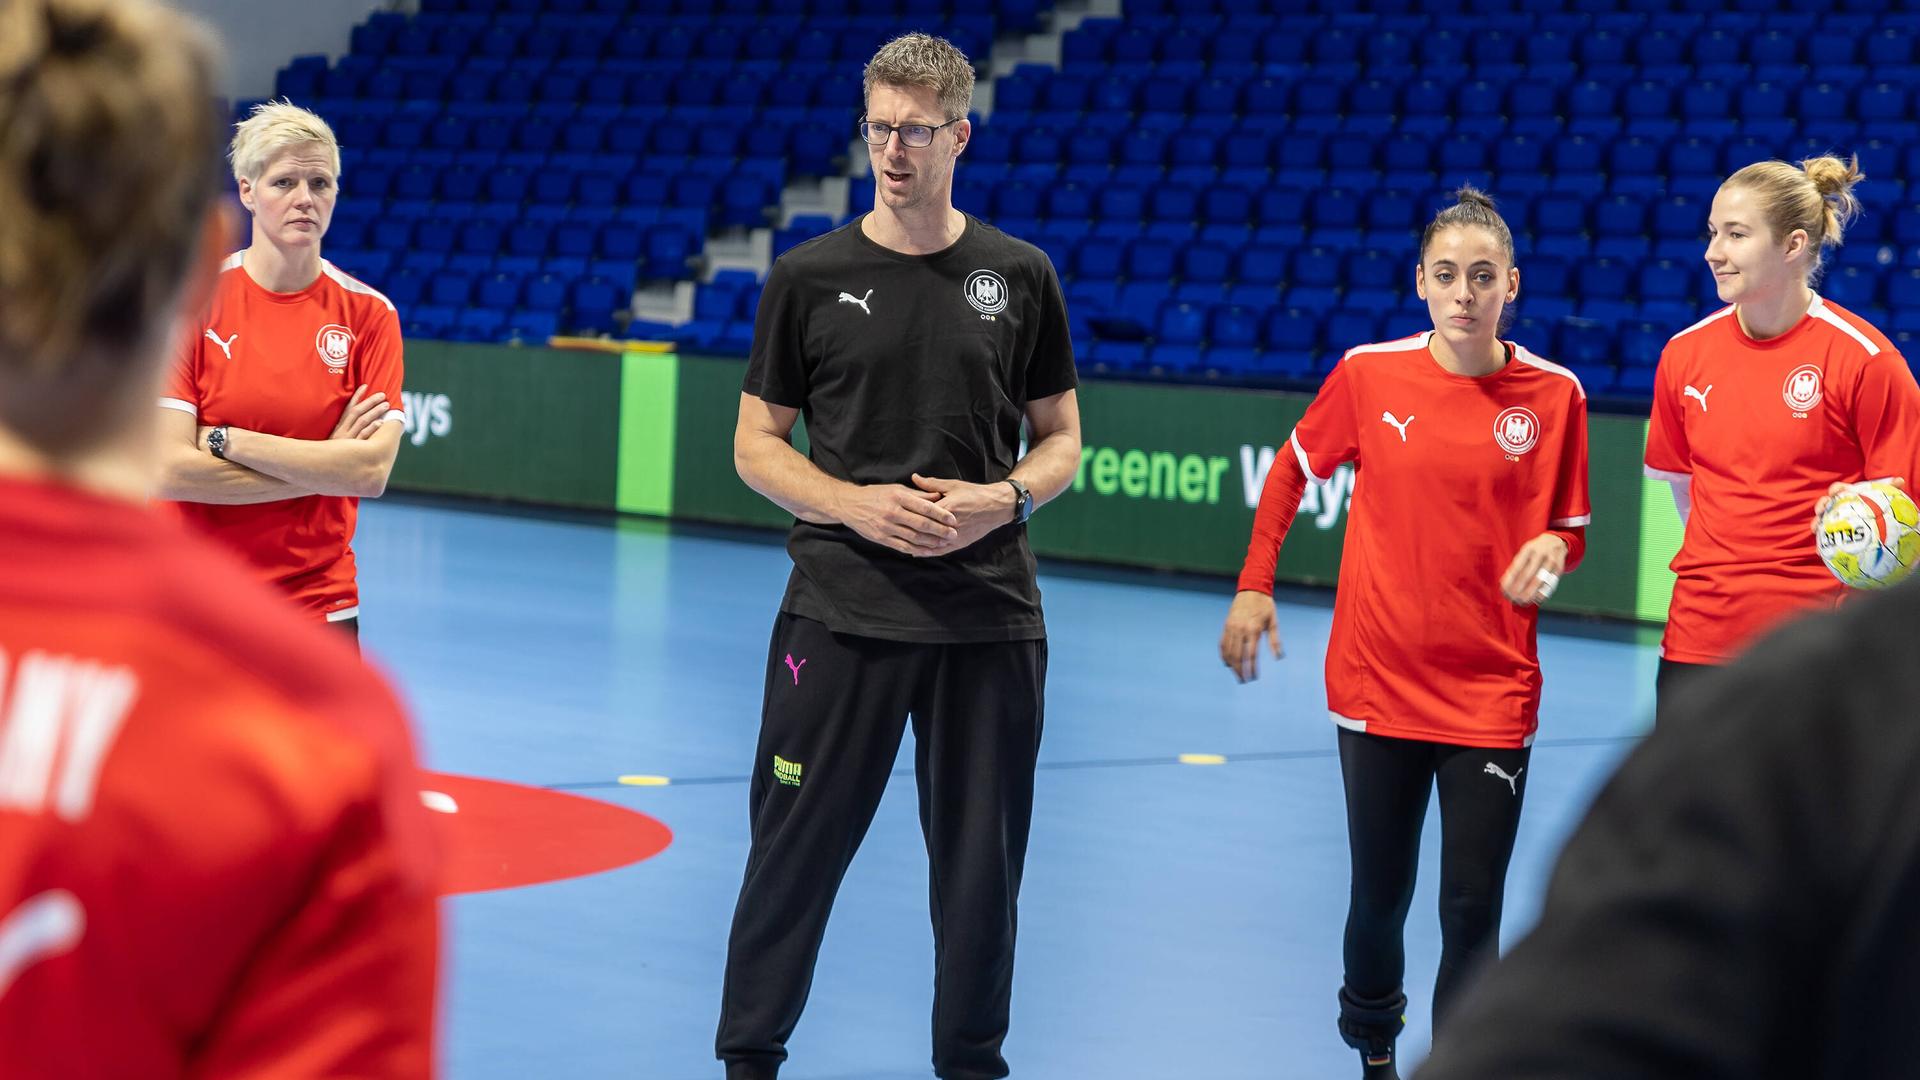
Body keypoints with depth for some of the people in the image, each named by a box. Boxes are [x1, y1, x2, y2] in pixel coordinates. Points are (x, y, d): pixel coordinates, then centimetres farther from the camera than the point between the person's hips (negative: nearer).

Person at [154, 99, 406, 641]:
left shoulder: (369, 314, -2)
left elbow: (372, 470, -14)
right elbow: (170, 470, -15)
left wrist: (226, 439, -16)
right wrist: (324, 463, -14)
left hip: (320, 604, 1)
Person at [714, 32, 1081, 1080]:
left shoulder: (1019, 276, 5)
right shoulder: (809, 277, 1)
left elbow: (1061, 440, 11)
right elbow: (756, 445, 4)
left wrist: (1001, 497, -10)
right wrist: (855, 503, -13)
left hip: (988, 611, 1)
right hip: (841, 608, -1)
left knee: (982, 856, 7)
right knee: (797, 843, 2)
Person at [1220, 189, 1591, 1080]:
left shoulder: (1553, 395, -4)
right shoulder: (1368, 373, -4)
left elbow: (1569, 529, 6)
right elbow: (1291, 471, 11)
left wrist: (1552, 551, -16)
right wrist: (1252, 589, 6)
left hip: (1492, 696, -1)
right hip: (1377, 682, 1)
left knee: (1471, 910, -3)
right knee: (1379, 895, 11)